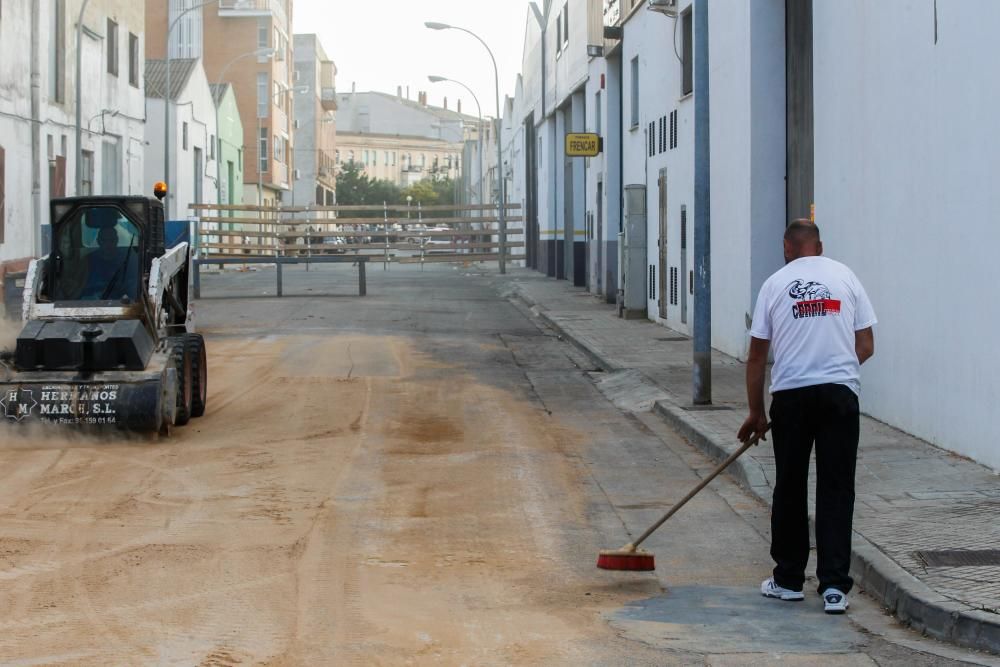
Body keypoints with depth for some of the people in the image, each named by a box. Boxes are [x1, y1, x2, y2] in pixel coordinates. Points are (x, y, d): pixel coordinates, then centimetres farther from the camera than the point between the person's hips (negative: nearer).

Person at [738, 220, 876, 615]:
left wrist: (755, 413, 14)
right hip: (841, 392, 0)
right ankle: (834, 585, -3)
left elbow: (757, 356, 6)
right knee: (836, 490, 2)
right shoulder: (845, 277, 7)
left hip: (790, 394, 0)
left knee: (789, 489, 11)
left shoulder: (775, 284, 6)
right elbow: (866, 346, 7)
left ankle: (788, 579, 19)